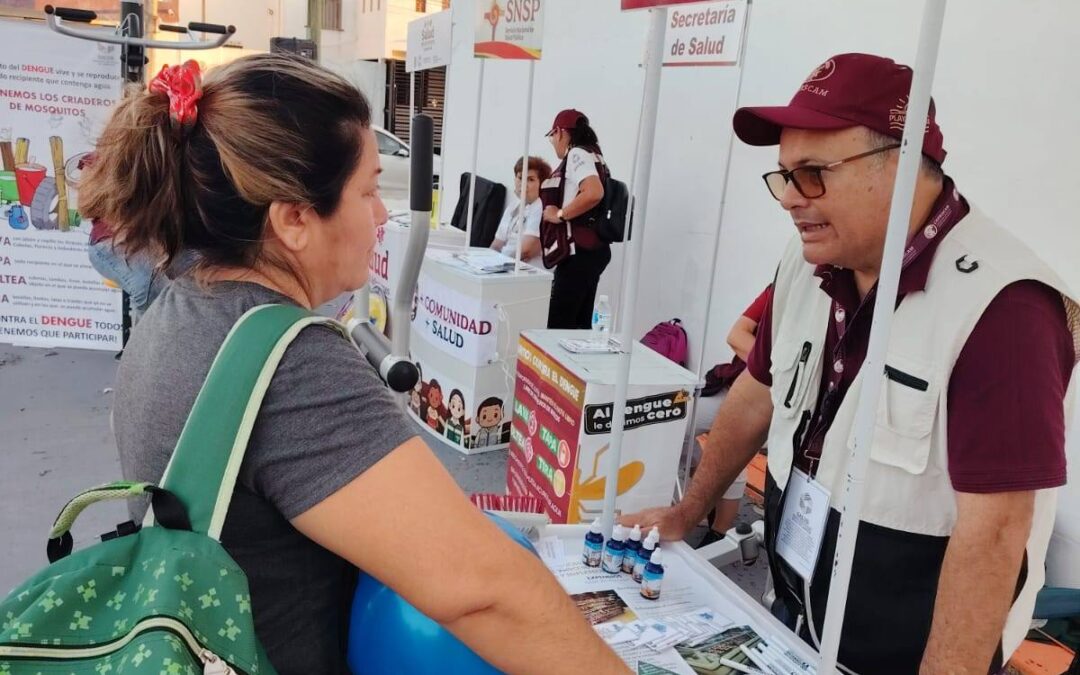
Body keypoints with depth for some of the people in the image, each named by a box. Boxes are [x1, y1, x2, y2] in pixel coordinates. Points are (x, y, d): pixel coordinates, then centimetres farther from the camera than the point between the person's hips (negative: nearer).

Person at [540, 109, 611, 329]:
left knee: (558, 325, -10)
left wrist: (559, 214, -14)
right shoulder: (589, 155, 20)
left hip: (579, 252, -10)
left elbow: (594, 193, -25)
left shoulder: (577, 154, -8)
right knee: (579, 324, 9)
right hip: (589, 250, 10)